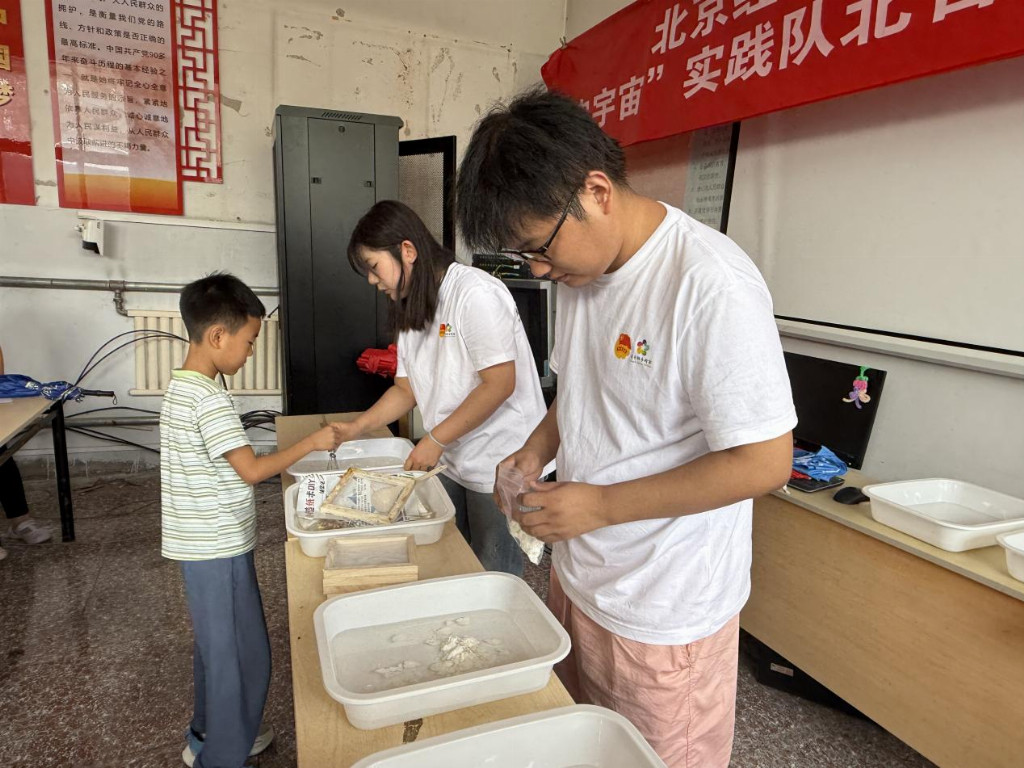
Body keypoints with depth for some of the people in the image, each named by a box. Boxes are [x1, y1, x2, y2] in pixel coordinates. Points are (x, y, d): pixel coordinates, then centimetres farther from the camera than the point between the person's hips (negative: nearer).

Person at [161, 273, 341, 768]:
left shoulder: (181, 387, 8)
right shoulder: (209, 399, -23)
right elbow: (252, 470, -25)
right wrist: (311, 443, -16)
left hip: (203, 544, 10)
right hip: (218, 548, -10)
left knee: (217, 646, 23)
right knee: (240, 653, 5)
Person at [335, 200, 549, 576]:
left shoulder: (475, 292, -17)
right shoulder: (412, 313, 11)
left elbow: (500, 384, -21)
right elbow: (406, 389, 16)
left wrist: (435, 439, -17)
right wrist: (357, 427, 5)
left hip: (498, 469, -8)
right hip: (451, 463, 8)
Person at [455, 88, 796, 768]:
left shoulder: (711, 285, -25)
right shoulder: (582, 269, 1)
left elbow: (764, 462, -24)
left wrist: (602, 504, -21)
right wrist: (538, 449, -3)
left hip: (666, 614, -7)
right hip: (579, 576, 7)